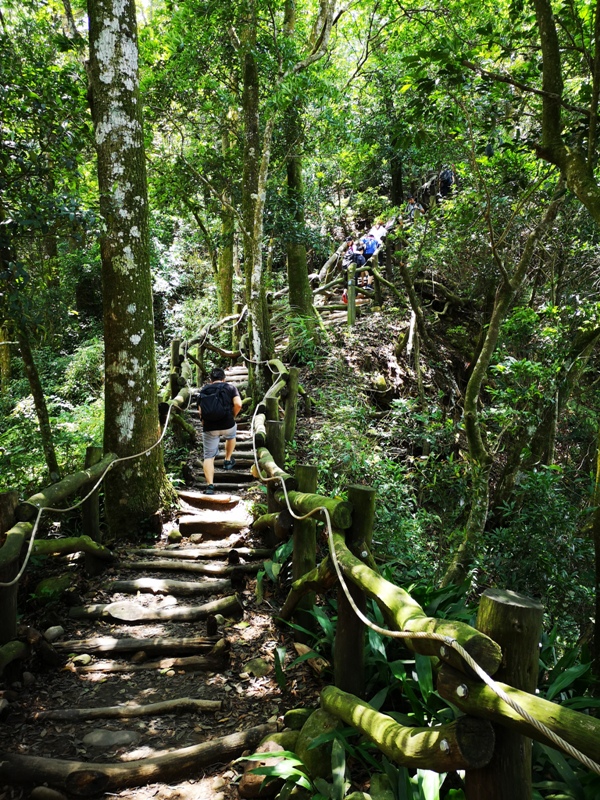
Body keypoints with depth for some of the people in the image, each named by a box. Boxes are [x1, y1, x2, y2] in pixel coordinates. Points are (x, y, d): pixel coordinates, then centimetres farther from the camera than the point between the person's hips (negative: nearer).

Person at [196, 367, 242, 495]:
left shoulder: (203, 391, 12)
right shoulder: (230, 388, 5)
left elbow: (200, 412, 5)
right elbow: (238, 404, -11)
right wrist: (233, 416, 6)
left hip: (209, 427, 1)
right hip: (227, 425, -1)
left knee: (209, 456, 7)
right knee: (231, 435, 36)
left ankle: (210, 485, -4)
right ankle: (228, 460, 41)